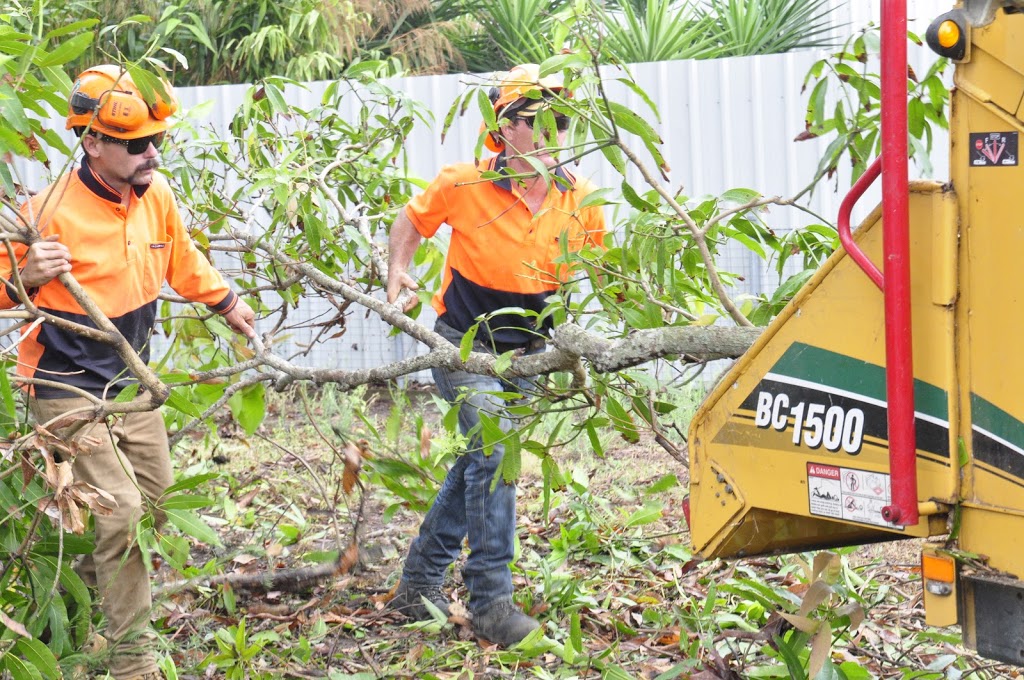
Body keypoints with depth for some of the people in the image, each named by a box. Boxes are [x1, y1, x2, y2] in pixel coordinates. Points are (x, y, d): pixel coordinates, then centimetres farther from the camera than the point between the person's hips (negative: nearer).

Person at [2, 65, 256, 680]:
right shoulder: (51, 210, -25)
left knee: (156, 491, 16)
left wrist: (226, 301, 28)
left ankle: (79, 582, 39)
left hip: (129, 382, 7)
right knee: (120, 511, -12)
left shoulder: (157, 194, -5)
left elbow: (180, 258, 16)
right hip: (68, 389, -7)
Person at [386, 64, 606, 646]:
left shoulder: (580, 200, -8)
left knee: (481, 460, 13)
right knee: (494, 450, -21)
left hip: (526, 351, 5)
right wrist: (399, 271, -10)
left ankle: (420, 581, 30)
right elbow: (413, 220, 2)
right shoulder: (465, 186, -17)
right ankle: (491, 602, -18)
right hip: (464, 345, -5)